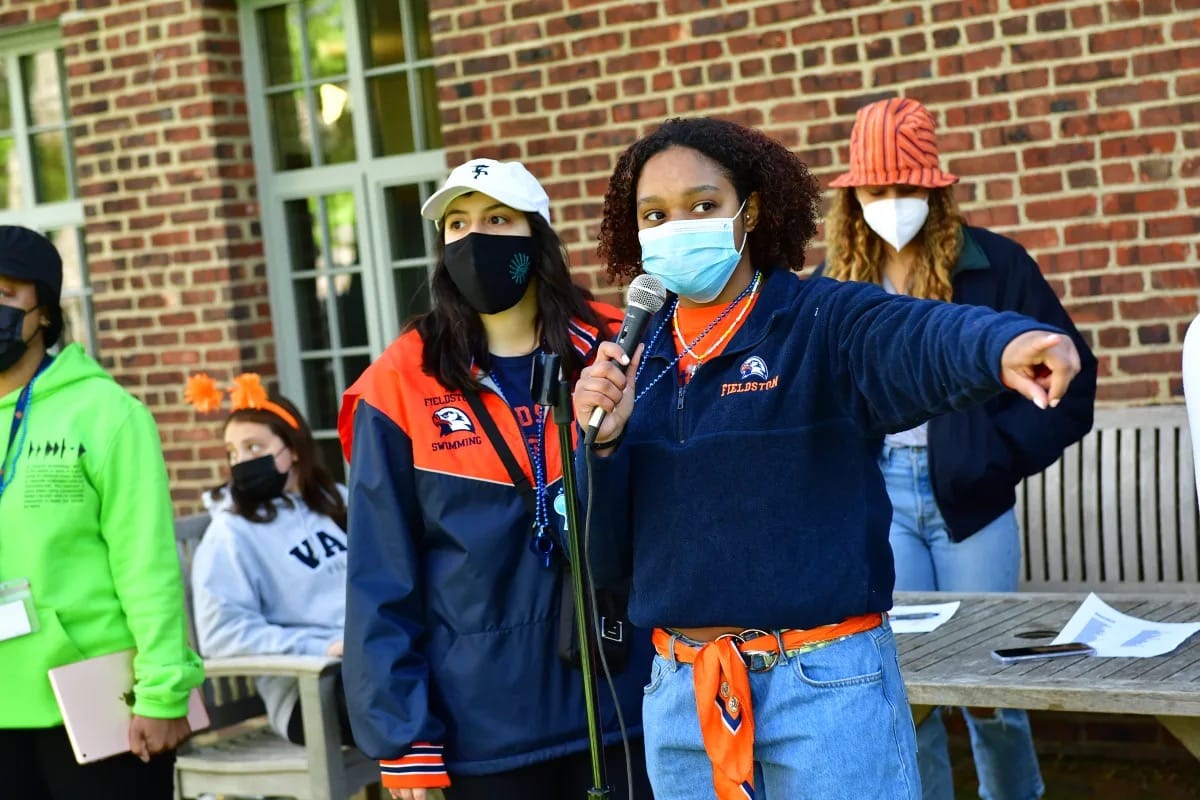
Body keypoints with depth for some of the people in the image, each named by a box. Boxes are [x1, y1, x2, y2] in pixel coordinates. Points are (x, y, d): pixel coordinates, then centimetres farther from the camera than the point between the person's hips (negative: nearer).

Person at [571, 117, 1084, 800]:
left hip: (826, 685, -4)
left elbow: (921, 339, -31)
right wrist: (603, 441, -11)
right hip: (679, 692, 5)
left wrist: (1005, 344, -53)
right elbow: (607, 558, 6)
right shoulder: (632, 359, 6)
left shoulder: (824, 323, -7)